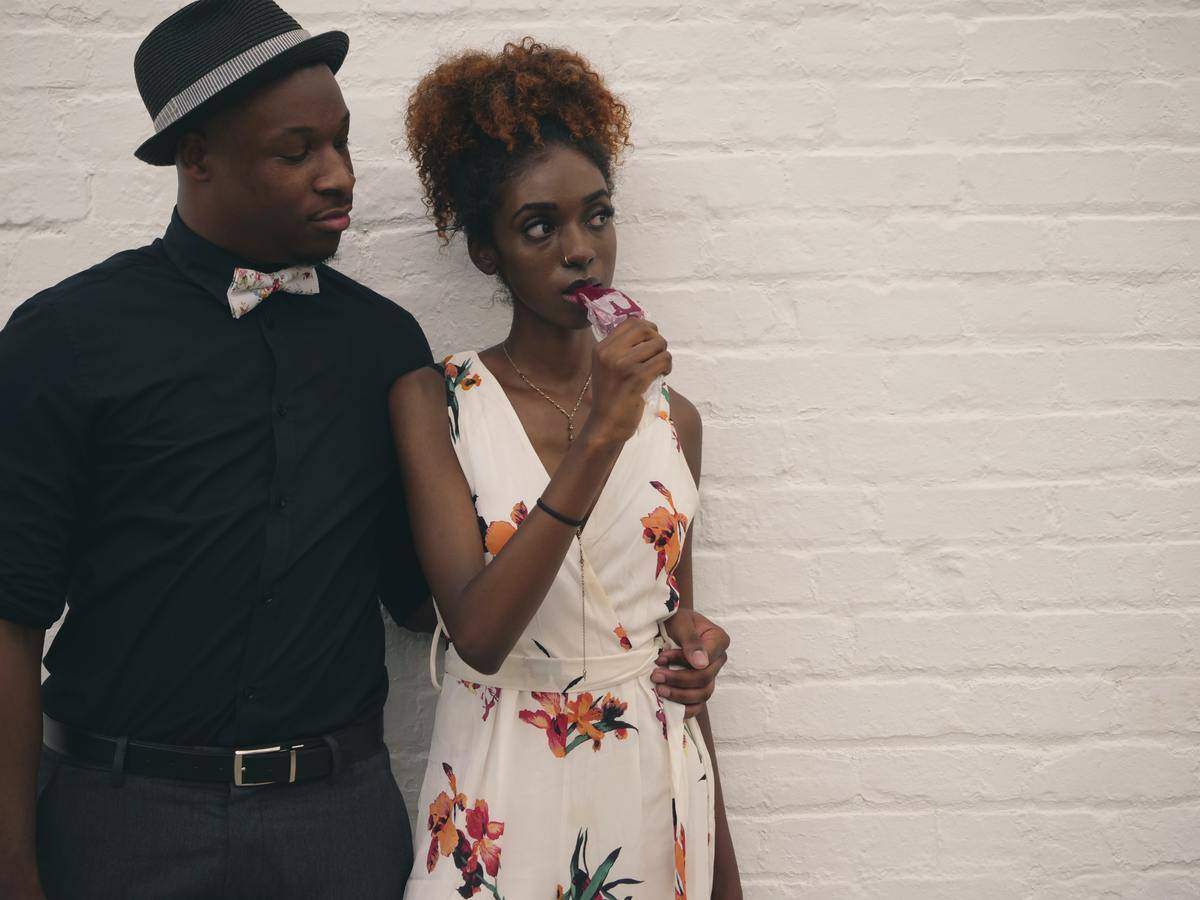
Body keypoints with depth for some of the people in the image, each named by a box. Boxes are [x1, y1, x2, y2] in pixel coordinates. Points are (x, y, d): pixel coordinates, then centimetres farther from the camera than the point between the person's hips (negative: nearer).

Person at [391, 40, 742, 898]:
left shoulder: (672, 417, 3)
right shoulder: (434, 401, -7)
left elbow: (674, 641, 11)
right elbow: (477, 631, -19)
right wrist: (597, 440, -25)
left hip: (660, 796, 3)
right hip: (502, 804, -3)